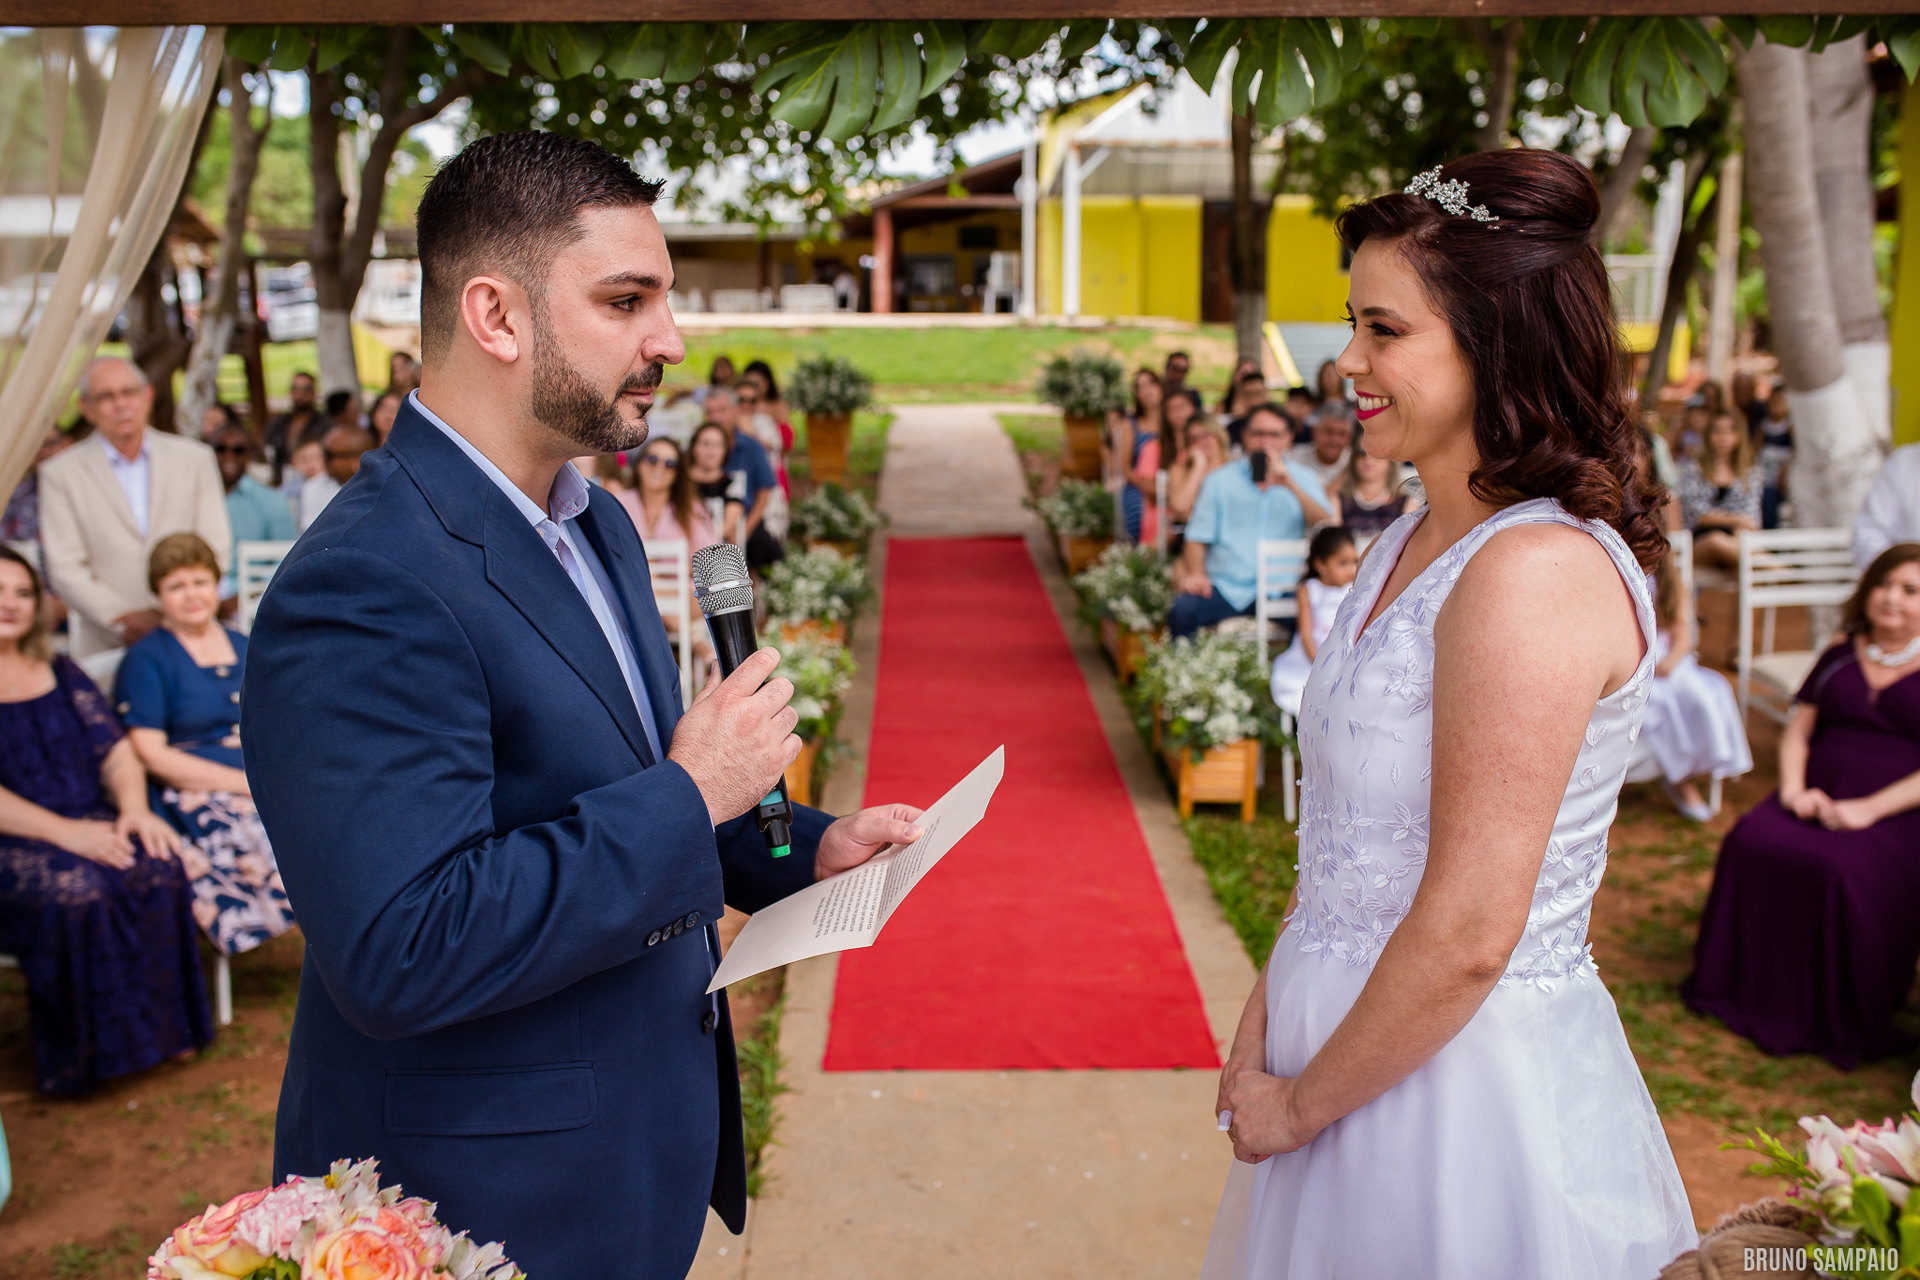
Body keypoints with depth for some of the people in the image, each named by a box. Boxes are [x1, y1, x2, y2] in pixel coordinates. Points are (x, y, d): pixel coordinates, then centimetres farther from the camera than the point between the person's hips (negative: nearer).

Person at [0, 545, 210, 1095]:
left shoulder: (60, 674, 17)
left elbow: (115, 750, 12)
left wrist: (134, 808, -9)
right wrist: (63, 831, -20)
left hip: (90, 823, 4)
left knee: (159, 868, -26)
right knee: (77, 892, -34)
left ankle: (162, 1027, -16)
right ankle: (89, 1050, -18)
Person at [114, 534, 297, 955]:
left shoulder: (244, 648, 22)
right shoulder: (146, 659, 5)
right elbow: (151, 755, -5)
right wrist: (244, 782, -13)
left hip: (266, 783, 5)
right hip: (197, 795, -5)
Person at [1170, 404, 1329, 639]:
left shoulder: (1303, 479, 14)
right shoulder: (1220, 480, 15)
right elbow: (1197, 537, 10)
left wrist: (1289, 484, -13)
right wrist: (1196, 574, -10)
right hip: (1226, 586, 0)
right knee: (1183, 609, -29)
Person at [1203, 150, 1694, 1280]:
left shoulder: (1536, 572, -24)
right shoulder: (1418, 541, 5)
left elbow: (1467, 935, -24)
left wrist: (1300, 1105, -12)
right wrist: (1263, 1021, 2)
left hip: (1470, 1080, -8)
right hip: (1357, 1038, 8)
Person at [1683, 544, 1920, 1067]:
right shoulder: (1840, 658, 17)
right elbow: (1797, 732, 16)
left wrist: (1870, 808, -17)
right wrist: (1794, 788, -3)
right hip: (1819, 798, 4)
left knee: (1845, 871, -34)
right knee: (1750, 844, -25)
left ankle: (1843, 1020, -13)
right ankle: (1749, 987, -9)